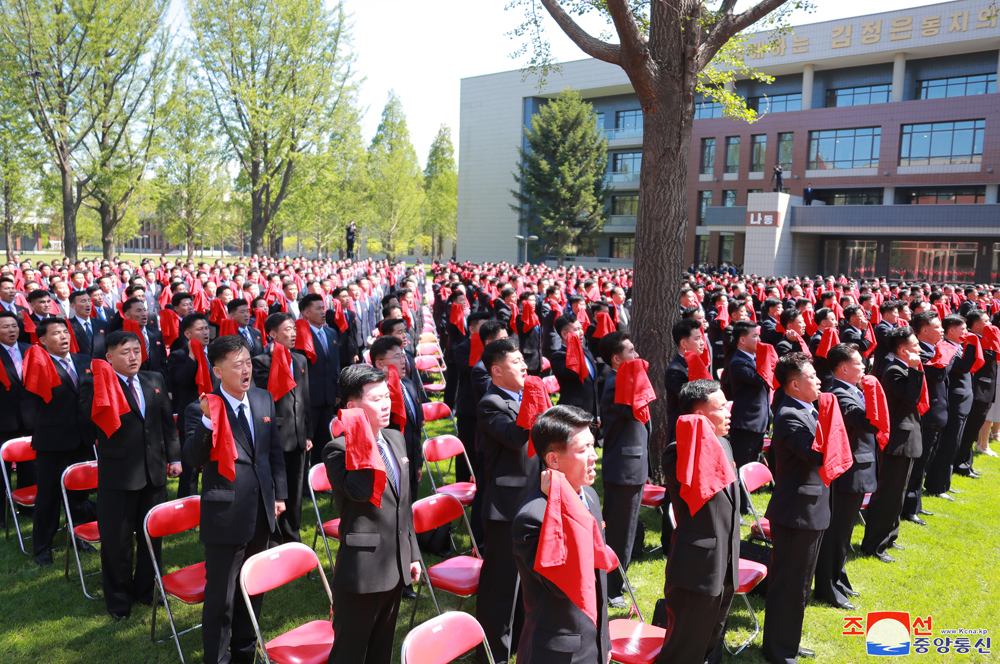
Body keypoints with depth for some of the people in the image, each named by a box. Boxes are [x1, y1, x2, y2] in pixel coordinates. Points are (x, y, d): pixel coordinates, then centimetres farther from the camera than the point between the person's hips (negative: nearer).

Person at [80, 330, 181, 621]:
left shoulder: (155, 381, 7)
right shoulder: (95, 384, -8)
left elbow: (167, 422, 10)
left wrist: (174, 457, 7)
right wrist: (107, 386, -34)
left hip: (154, 472, 5)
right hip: (118, 475, -4)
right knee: (117, 541, 8)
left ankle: (146, 589, 36)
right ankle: (118, 599, 27)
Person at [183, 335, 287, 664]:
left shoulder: (264, 399, 3)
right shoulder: (200, 409, -14)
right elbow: (193, 459, -21)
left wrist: (280, 494, 11)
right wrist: (207, 420, -35)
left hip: (261, 511, 6)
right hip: (226, 514, -6)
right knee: (221, 596, 7)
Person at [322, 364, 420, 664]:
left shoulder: (396, 439, 8)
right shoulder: (338, 448, -15)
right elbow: (360, 490, -35)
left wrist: (413, 553, 16)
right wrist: (362, 440, -29)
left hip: (396, 568, 7)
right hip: (362, 570, -7)